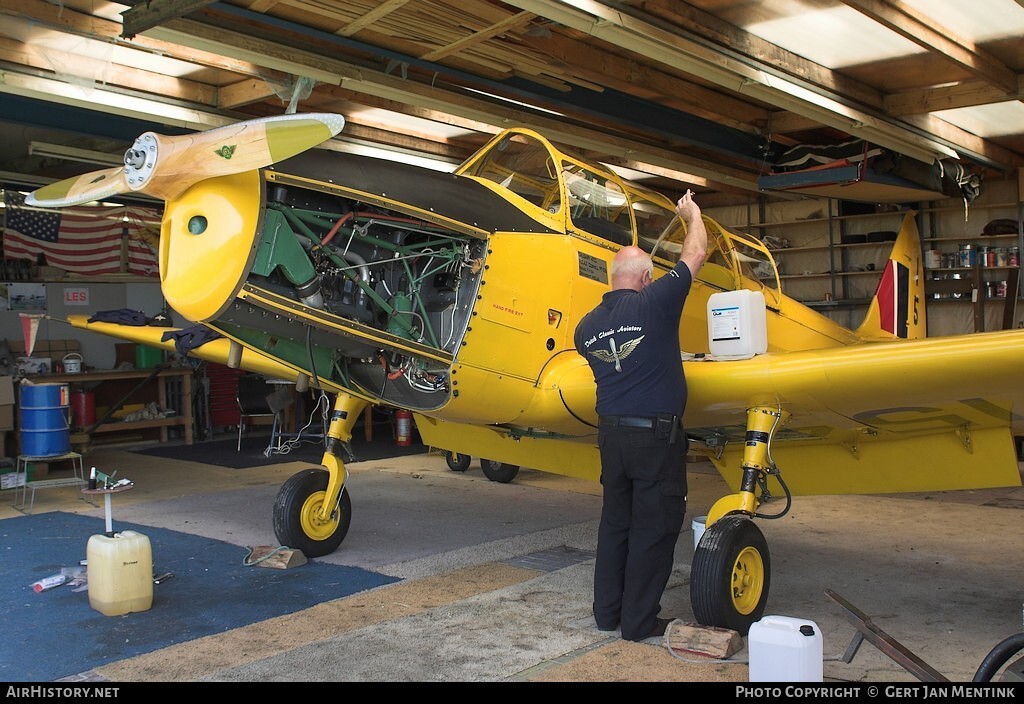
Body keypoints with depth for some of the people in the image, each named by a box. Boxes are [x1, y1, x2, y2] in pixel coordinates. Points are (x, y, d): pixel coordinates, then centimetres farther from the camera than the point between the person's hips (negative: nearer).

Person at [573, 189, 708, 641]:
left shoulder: (586, 326, 4)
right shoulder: (653, 303, -12)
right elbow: (696, 254, 0)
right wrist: (692, 215, 19)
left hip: (611, 431, 6)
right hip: (656, 434, -6)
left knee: (615, 522, 17)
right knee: (654, 528, 4)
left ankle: (606, 610, 24)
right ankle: (639, 621, 11)